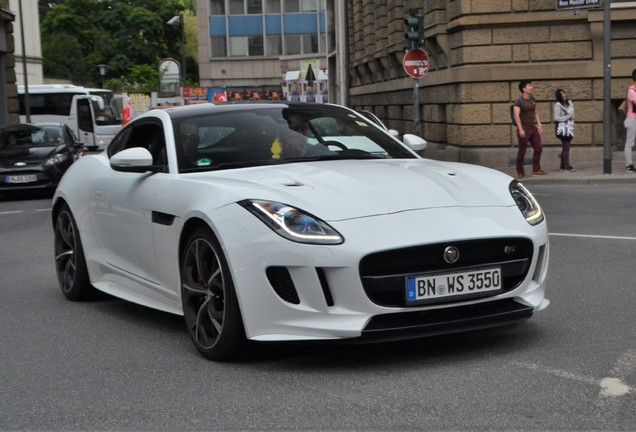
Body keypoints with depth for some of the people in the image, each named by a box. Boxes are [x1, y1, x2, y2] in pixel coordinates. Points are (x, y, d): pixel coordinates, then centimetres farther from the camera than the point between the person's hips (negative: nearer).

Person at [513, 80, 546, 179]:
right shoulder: (518, 101, -12)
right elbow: (516, 115, -18)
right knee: (522, 151, 0)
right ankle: (520, 172, 9)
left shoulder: (532, 99, 10)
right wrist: (520, 129, -24)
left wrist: (539, 124, 12)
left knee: (538, 148, 6)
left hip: (533, 128, 7)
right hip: (524, 129, -7)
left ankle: (536, 170, 15)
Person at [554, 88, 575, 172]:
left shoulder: (570, 103, 12)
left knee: (565, 147, 10)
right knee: (566, 147, -9)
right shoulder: (558, 105, -10)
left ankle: (562, 166, 16)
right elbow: (556, 118, -15)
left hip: (569, 128, 7)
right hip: (563, 128, -7)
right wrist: (568, 117, -12)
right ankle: (567, 166, -8)